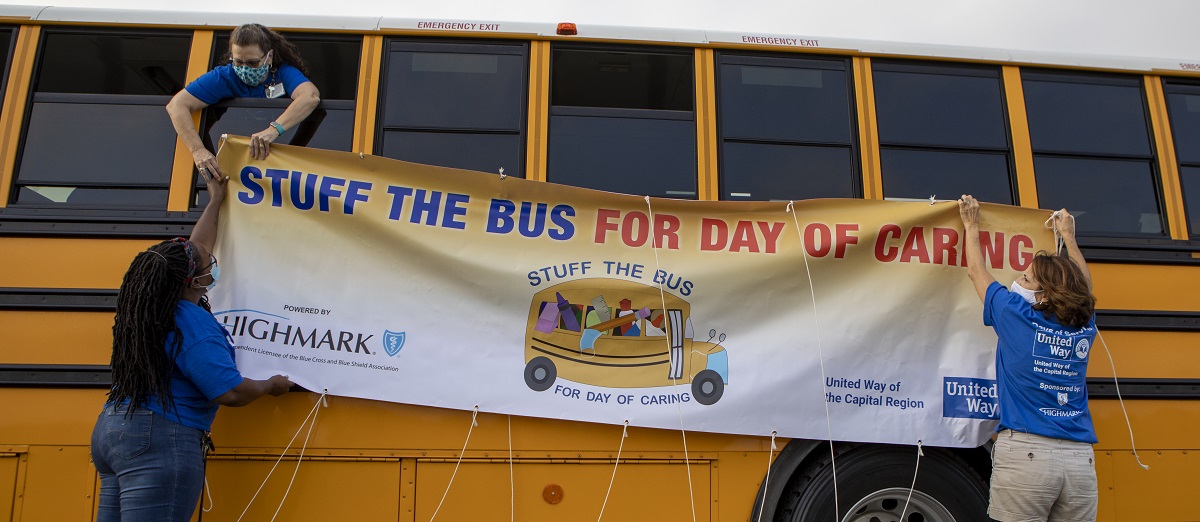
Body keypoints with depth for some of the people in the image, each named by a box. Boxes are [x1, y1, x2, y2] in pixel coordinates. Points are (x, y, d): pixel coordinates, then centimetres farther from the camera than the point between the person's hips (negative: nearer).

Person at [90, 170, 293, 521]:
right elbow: (230, 392, -18)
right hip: (160, 441, -10)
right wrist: (271, 386, 2)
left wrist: (215, 202, 36)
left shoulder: (150, 306, 9)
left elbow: (196, 250, 25)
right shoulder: (192, 325, -17)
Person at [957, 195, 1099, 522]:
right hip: (1081, 459, 5)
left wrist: (971, 225, 27)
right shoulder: (1085, 326, 8)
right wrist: (1068, 234, 44)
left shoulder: (1017, 315, -4)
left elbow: (976, 271, 12)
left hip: (1025, 453, -5)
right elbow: (1083, 284, 31)